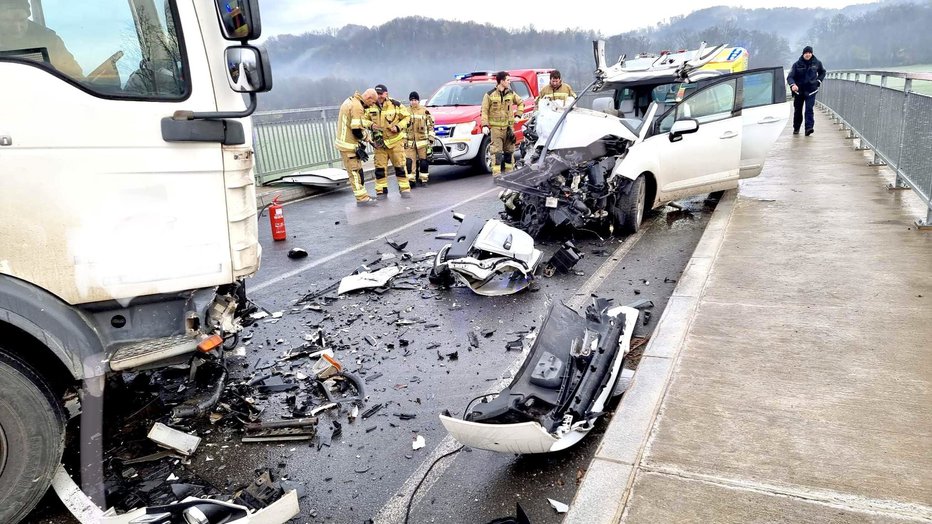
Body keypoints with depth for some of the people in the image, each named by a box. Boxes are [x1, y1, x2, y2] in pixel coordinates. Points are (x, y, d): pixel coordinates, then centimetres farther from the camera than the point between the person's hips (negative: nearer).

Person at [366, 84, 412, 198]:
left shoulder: (395, 105, -6)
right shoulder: (371, 106, 2)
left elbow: (406, 117, 2)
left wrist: (398, 127, -13)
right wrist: (371, 125, -8)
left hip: (395, 140, -2)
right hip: (379, 142, 2)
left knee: (400, 165, 1)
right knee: (380, 167, 3)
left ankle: (405, 189, 8)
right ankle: (381, 191, 11)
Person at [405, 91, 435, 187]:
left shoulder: (425, 111, 4)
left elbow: (430, 125, 6)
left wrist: (431, 139, 1)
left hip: (422, 140, -1)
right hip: (410, 141, 1)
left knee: (423, 161, 2)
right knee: (409, 161, -6)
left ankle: (423, 179, 13)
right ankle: (411, 180, 0)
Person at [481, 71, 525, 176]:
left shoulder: (511, 94, 7)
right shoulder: (490, 95, -6)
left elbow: (520, 103, 22)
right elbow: (484, 111, -5)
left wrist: (518, 115, 10)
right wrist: (485, 125, -12)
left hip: (509, 127, 4)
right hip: (495, 128, -4)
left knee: (509, 151, 11)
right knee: (497, 152, -8)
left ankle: (509, 172, 21)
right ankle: (496, 174, -7)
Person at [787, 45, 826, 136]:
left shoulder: (817, 63, 2)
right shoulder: (797, 64, -5)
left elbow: (822, 72, 22)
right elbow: (790, 77, -12)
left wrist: (818, 81, 8)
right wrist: (793, 85, -32)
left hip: (811, 90, 0)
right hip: (799, 90, 1)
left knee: (809, 108, -16)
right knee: (797, 110, 10)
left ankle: (809, 127, -25)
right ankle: (796, 128, 26)